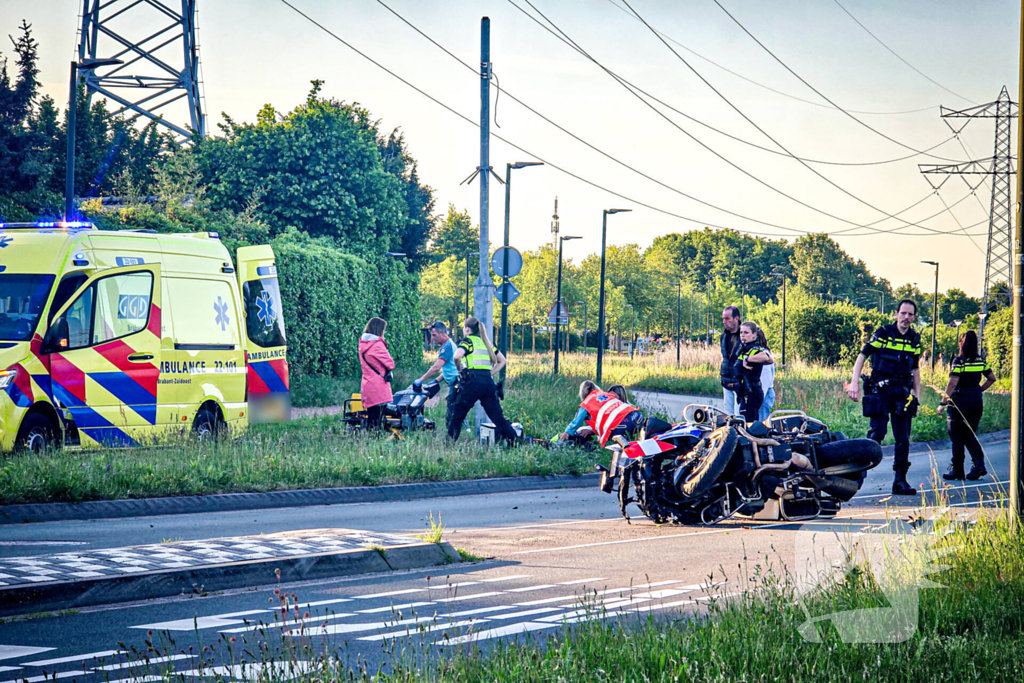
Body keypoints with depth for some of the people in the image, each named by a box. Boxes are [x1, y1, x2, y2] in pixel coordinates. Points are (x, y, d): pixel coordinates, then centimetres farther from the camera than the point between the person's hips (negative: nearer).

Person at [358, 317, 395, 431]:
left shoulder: (362, 344, 12)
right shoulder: (377, 345, -14)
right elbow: (390, 364, -10)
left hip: (366, 385, 8)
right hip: (378, 386, -8)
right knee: (378, 421, -8)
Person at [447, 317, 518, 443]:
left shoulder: (468, 341, 2)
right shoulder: (486, 342, 22)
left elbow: (457, 356, -18)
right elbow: (502, 361, 25)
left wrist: (460, 370, -2)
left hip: (473, 381, -6)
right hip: (488, 380, 6)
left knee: (457, 414, 4)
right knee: (497, 417, 6)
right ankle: (514, 440, -3)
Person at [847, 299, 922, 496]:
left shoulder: (915, 340, 11)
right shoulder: (883, 333, -2)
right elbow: (862, 356, -1)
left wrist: (917, 396, 13)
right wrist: (854, 382, -11)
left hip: (902, 392, 4)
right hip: (880, 389, -4)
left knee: (903, 439, 2)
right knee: (878, 431, -17)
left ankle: (900, 480, 7)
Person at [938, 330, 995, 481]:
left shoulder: (959, 361, -13)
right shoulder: (980, 361, 5)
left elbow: (952, 384, -18)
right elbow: (992, 379, 14)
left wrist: (943, 403, -14)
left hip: (960, 400, -6)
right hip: (977, 401, 6)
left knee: (957, 437, 5)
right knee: (970, 435, 14)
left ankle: (957, 470, 9)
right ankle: (979, 463, -6)